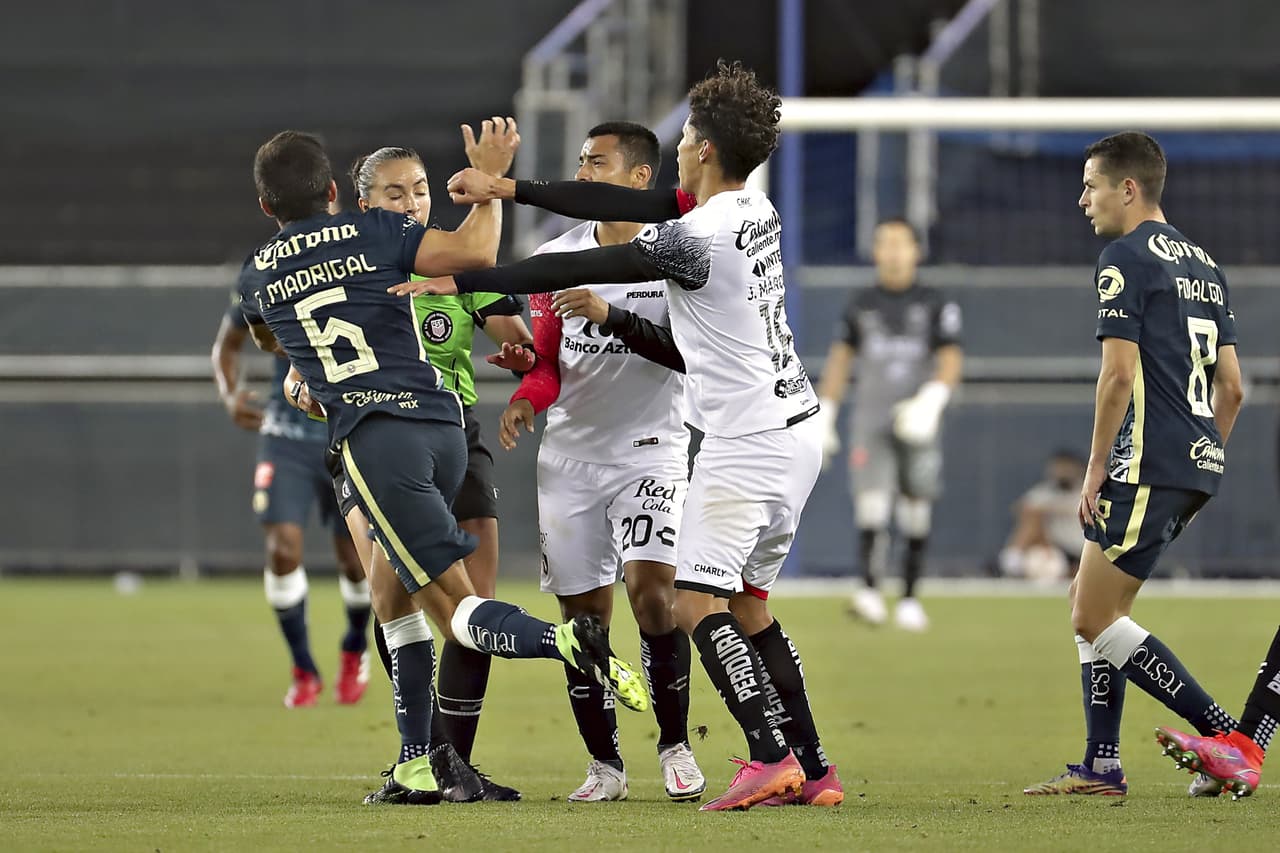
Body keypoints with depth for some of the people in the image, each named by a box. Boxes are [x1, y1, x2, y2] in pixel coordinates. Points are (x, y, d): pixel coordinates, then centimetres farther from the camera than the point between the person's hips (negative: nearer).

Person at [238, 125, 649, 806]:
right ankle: (415, 764, 17)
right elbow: (475, 251, -7)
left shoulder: (255, 277, 12)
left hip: (374, 438, -3)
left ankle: (568, 641, -39)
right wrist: (490, 178, 8)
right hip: (444, 428, 3)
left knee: (458, 612, -8)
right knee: (389, 590, 21)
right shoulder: (374, 232, 7)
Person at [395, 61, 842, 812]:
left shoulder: (698, 239, -19)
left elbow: (572, 269, -16)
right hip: (797, 432, 9)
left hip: (747, 441, -9)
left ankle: (771, 758, -19)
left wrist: (460, 282, -9)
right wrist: (510, 189, 13)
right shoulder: (754, 209, 8)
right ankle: (814, 771, 9)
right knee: (747, 603, 13)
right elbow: (624, 206, 12)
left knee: (698, 600, -10)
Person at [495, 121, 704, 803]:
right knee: (583, 612, 2)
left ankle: (675, 745, -3)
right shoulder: (557, 256, 8)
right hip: (570, 456, 4)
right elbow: (548, 359, 13)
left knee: (651, 589, -19)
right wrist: (526, 398, -8)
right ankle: (604, 764, 14)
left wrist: (611, 316, -22)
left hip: (650, 447, -4)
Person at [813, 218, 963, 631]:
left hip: (916, 426, 0)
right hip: (870, 422, 0)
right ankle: (870, 590, -26)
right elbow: (840, 358, 14)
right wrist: (824, 416, 8)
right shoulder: (861, 303, 11)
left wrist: (932, 399, -20)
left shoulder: (935, 304, 5)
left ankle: (909, 599, 12)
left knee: (916, 515, 2)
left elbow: (951, 360, -2)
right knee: (871, 503, -16)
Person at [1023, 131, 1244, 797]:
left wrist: (1096, 468, -10)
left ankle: (1224, 734, -11)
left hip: (1149, 463, -9)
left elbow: (1119, 374, -16)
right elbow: (1231, 387, 19)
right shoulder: (1202, 264, 19)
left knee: (1095, 618, -6)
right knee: (1095, 606, 15)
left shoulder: (1126, 258, -8)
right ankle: (1101, 766, 13)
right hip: (1198, 464, 9)